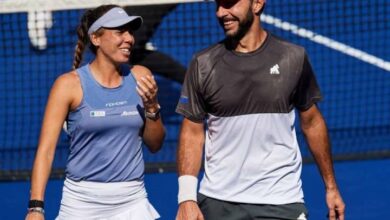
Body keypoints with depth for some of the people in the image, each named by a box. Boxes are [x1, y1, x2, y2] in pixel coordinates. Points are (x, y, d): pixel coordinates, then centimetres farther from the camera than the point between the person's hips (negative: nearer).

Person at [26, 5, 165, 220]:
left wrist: (152, 107, -8)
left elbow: (155, 145, 10)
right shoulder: (70, 84, -7)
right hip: (82, 202, -3)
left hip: (132, 202, 3)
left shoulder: (140, 77, 3)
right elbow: (46, 149, -10)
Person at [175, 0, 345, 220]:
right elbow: (192, 133, 2)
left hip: (282, 202, -1)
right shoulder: (203, 64, -1)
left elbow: (312, 122, 9)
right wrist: (187, 197, -9)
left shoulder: (293, 58, -1)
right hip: (218, 202, 1)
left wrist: (331, 186, 10)